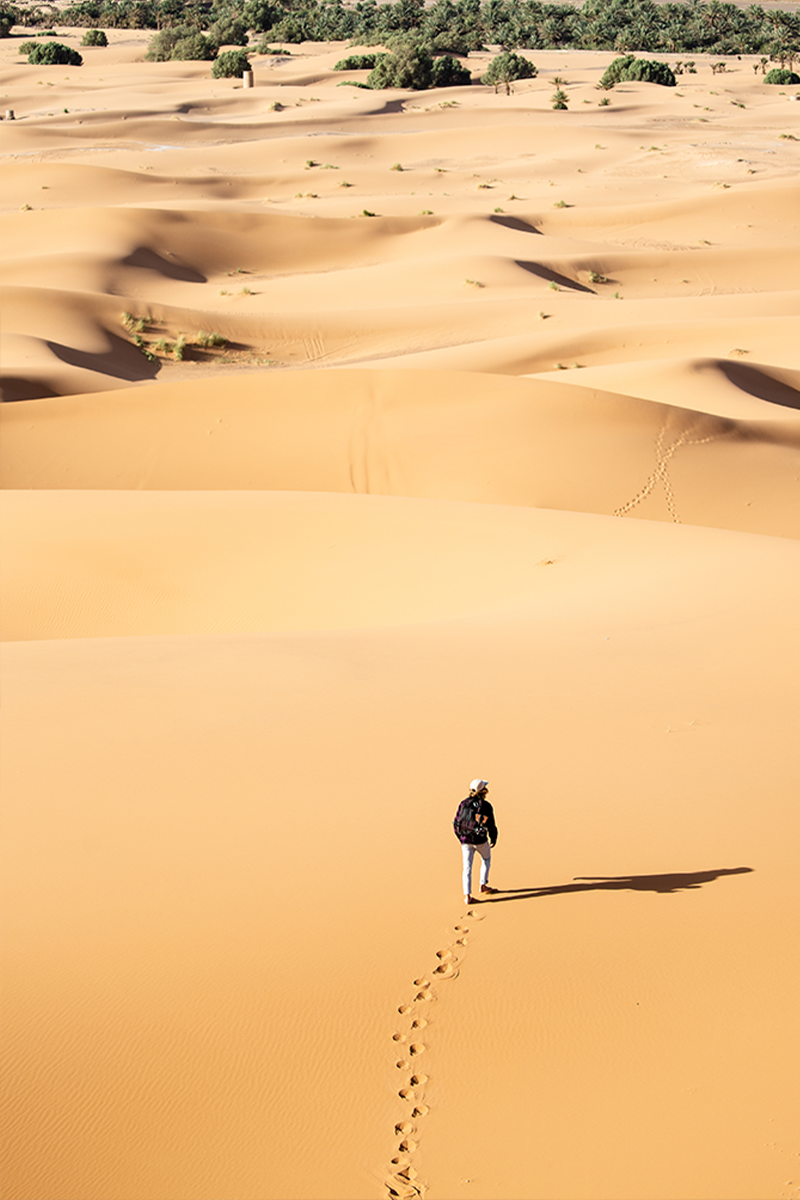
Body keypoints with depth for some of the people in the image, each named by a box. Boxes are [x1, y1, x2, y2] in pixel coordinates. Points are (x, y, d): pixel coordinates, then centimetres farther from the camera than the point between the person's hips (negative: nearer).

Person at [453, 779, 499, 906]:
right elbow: (491, 826, -6)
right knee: (486, 859, 27)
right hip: (481, 841, -2)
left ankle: (467, 896, -1)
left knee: (467, 867, 6)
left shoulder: (464, 804, -2)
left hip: (465, 840, 2)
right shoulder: (486, 806, -11)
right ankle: (483, 885, 32)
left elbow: (456, 823, 2)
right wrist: (493, 839, 12)